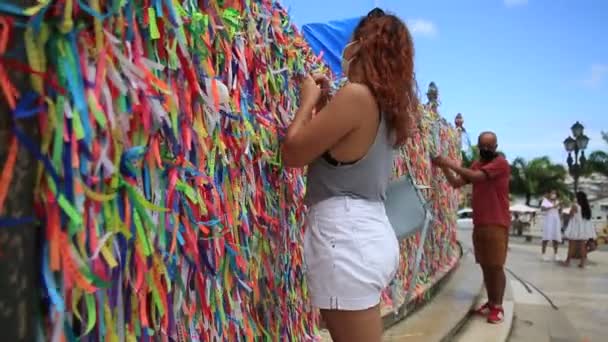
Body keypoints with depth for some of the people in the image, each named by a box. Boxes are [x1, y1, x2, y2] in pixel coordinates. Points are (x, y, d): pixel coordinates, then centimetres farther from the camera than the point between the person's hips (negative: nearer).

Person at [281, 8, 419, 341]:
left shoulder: (356, 94, -15)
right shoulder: (387, 104, 13)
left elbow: (291, 153, -10)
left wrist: (308, 101, 3)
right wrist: (323, 104, 16)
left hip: (345, 237, -9)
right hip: (372, 233, 10)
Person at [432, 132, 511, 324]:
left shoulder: (501, 163, -9)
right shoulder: (476, 165, 15)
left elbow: (476, 176, -22)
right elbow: (456, 183, 9)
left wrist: (453, 165, -18)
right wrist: (445, 167, -5)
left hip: (497, 223, -7)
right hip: (479, 223, 7)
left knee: (496, 266, -5)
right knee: (485, 265, 10)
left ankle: (498, 307, 3)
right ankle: (490, 303, 19)